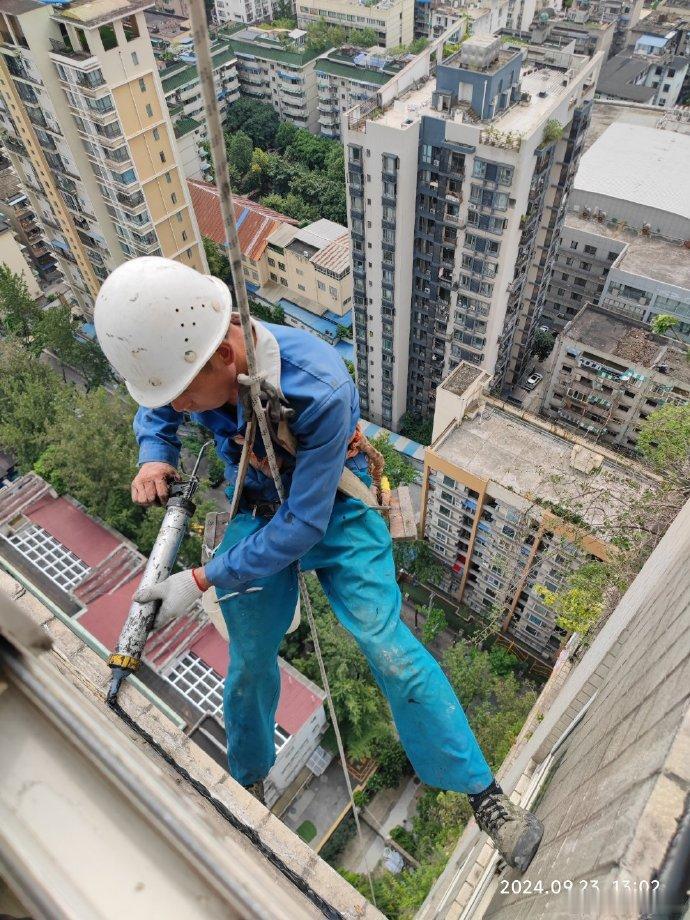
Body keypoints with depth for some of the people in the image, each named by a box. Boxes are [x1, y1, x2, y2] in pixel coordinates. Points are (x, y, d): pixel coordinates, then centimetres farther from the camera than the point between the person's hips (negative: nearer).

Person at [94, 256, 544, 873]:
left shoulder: (321, 390, -37)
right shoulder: (183, 356, -18)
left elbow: (302, 524, -31)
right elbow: (155, 413, 6)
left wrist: (203, 580, -28)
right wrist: (155, 458, -17)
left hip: (333, 510, -4)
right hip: (255, 513, 5)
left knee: (388, 645, -10)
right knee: (249, 661, 13)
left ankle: (483, 792, 12)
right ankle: (249, 777, 44)